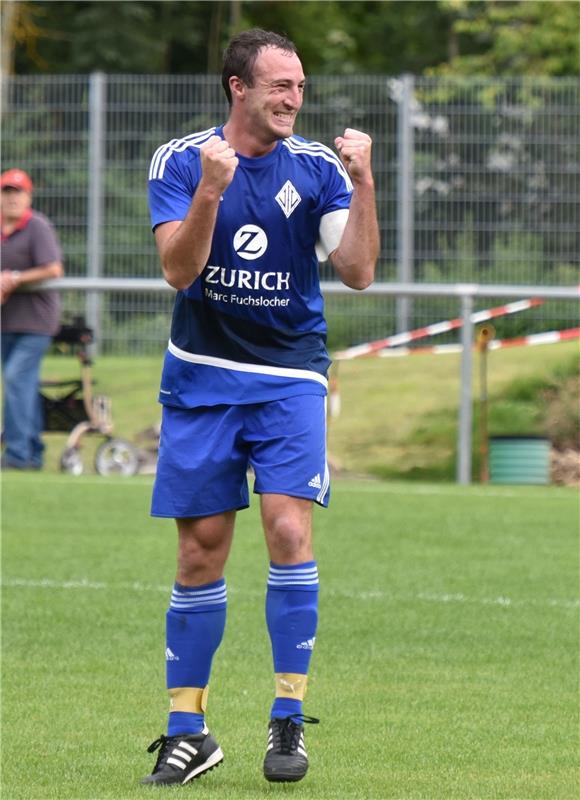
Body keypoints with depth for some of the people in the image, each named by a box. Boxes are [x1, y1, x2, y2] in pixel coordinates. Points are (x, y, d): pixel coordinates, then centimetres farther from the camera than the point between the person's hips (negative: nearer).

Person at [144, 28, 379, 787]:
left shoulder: (317, 167, -1)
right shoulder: (179, 160, -3)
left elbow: (358, 272, -8)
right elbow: (179, 269, -14)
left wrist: (364, 182, -19)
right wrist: (210, 192, -29)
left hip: (290, 378, 0)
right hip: (202, 377, 0)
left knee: (289, 528, -16)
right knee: (201, 552, 2)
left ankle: (289, 719, -8)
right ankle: (187, 731, 12)